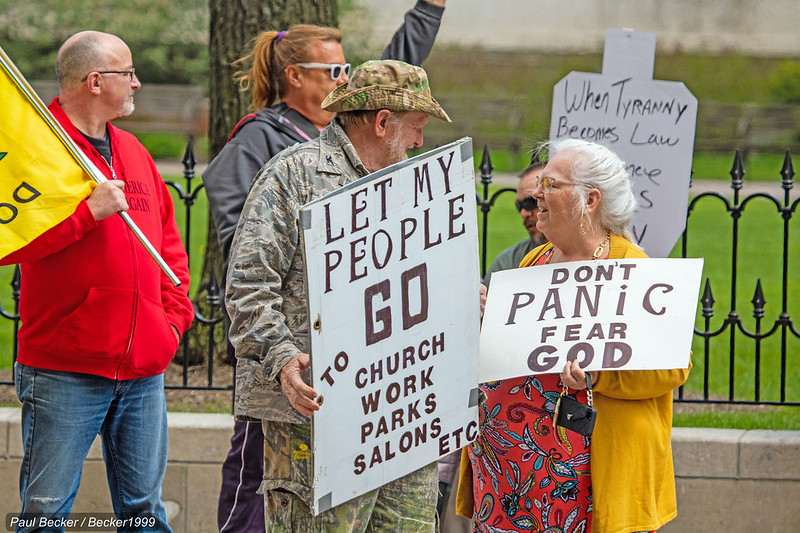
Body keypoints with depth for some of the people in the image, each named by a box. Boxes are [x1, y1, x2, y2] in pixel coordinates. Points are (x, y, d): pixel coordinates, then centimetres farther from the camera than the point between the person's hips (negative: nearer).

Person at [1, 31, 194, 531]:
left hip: (143, 369, 7)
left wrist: (175, 316, 13)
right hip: (63, 372, -7)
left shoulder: (132, 151, 17)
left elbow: (169, 241, 25)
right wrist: (88, 212, -21)